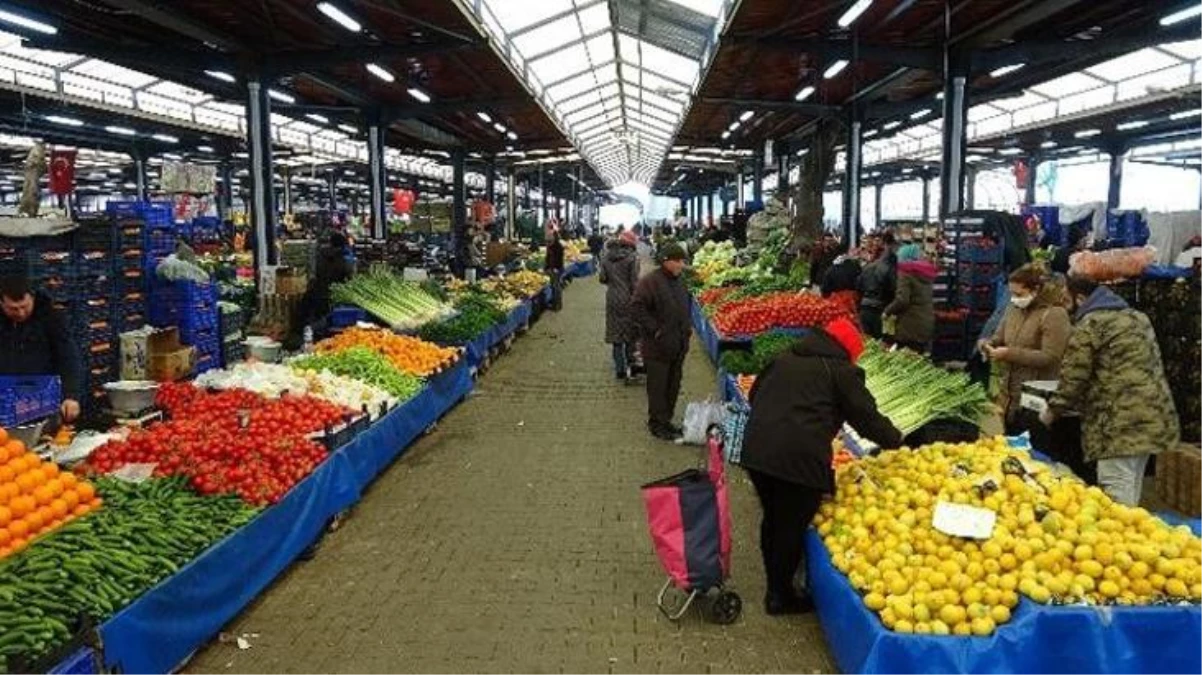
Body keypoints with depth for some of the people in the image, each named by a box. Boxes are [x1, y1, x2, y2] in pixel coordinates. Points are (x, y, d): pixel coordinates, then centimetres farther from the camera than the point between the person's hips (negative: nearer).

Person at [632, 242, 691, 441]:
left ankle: (666, 420, 27)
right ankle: (657, 424, 11)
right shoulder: (649, 282, -15)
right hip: (658, 346, -8)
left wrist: (688, 326, 14)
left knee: (673, 385, 14)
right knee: (658, 386, 1)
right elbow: (638, 307, -21)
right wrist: (654, 330, -20)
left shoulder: (678, 282, 12)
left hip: (678, 345, 8)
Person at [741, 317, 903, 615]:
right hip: (799, 458, -6)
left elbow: (755, 395, 28)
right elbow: (866, 416, 5)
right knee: (792, 527, 9)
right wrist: (895, 439, 23)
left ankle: (774, 586, 38)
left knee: (772, 519, 22)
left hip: (756, 450, 7)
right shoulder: (841, 371, 2)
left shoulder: (784, 359, 20)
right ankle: (781, 597, 23)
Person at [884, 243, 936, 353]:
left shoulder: (906, 273, -10)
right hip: (927, 322, 8)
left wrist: (887, 311, -5)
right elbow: (929, 298, 18)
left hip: (911, 324, -8)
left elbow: (902, 300, -19)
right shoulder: (927, 273, 14)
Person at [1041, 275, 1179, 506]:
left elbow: (1074, 375, -8)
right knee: (1130, 494, 17)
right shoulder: (1136, 316, 20)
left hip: (1121, 420, -9)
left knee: (1116, 497, -7)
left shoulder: (1089, 324, -6)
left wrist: (1053, 410, 6)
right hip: (1151, 415, 9)